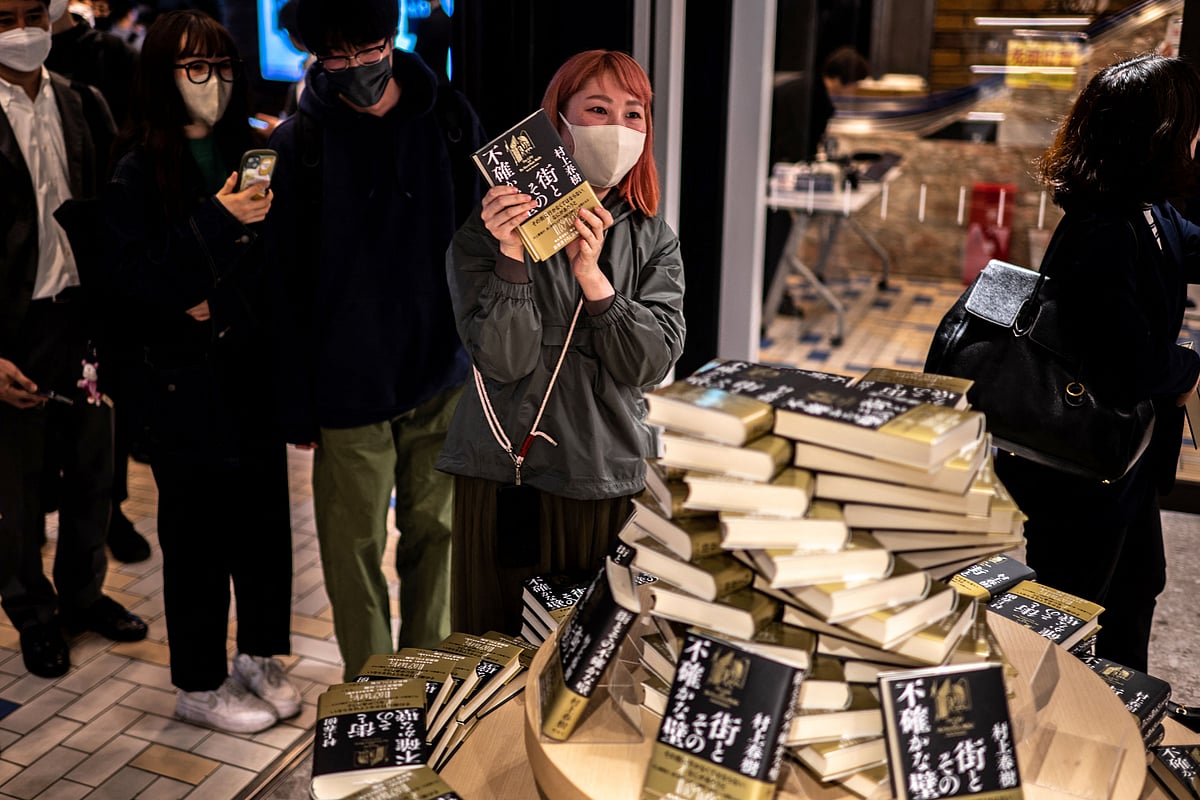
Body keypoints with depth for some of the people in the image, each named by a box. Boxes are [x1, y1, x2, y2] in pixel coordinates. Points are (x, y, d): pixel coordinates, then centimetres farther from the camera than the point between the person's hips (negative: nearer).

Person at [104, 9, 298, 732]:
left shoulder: (246, 153, 8)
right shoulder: (139, 172, -5)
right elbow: (137, 280, -12)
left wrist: (221, 300, -4)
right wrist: (219, 222, -19)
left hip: (256, 370, 5)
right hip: (188, 381, -4)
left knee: (264, 516, 10)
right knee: (198, 533, 4)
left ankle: (260, 657, 30)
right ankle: (200, 685, 21)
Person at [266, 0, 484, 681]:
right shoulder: (298, 144, -5)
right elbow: (288, 285, -3)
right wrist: (297, 405, -3)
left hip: (442, 377, 2)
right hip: (348, 389, -1)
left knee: (435, 532, 13)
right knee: (353, 547, 8)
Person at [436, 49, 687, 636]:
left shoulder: (653, 240, 5)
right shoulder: (487, 231, -4)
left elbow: (652, 364, -7)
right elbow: (505, 361, -14)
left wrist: (593, 276, -20)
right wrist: (512, 255, -27)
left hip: (610, 482, 2)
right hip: (505, 482, -2)